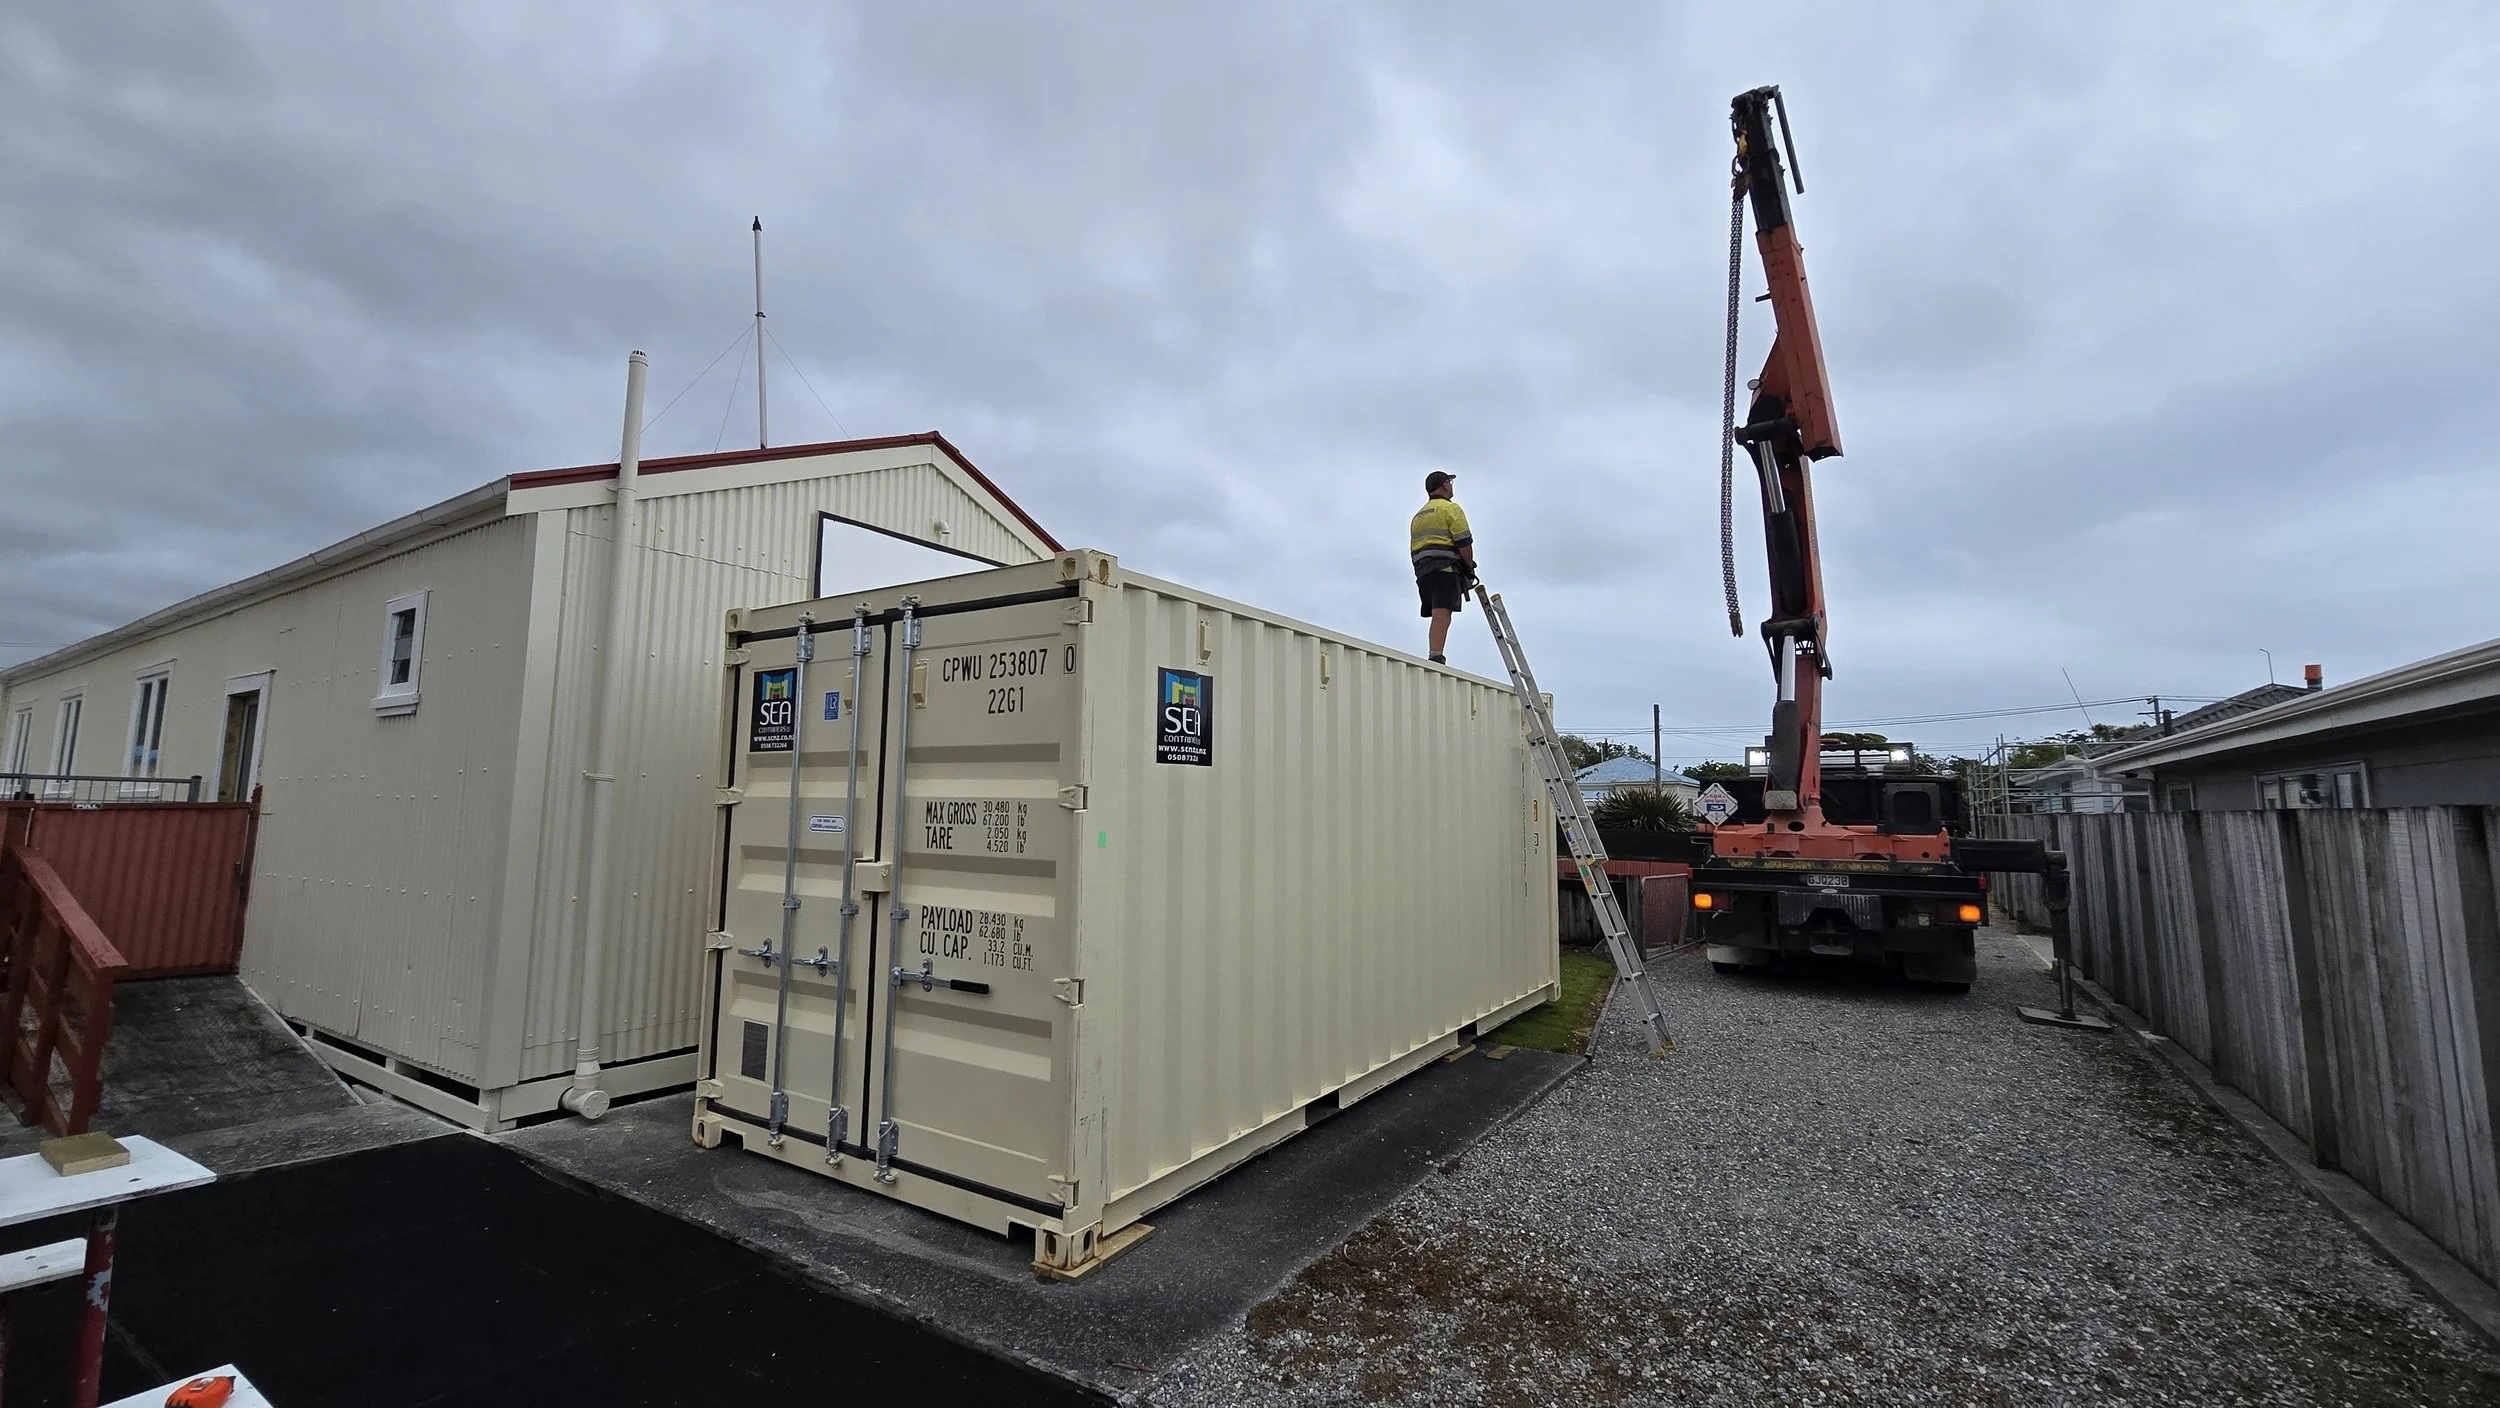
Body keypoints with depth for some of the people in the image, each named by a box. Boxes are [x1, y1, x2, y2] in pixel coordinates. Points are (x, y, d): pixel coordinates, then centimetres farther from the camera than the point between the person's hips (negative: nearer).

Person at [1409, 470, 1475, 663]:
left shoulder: (1418, 515, 28)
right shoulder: (1450, 508, 3)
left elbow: (1413, 550, 24)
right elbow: (1464, 542, -7)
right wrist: (1470, 567, 2)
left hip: (1423, 572, 8)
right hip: (1445, 568, -8)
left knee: (1437, 616, 7)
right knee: (1442, 613, -18)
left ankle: (1434, 659, -2)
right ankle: (1436, 658, -30)